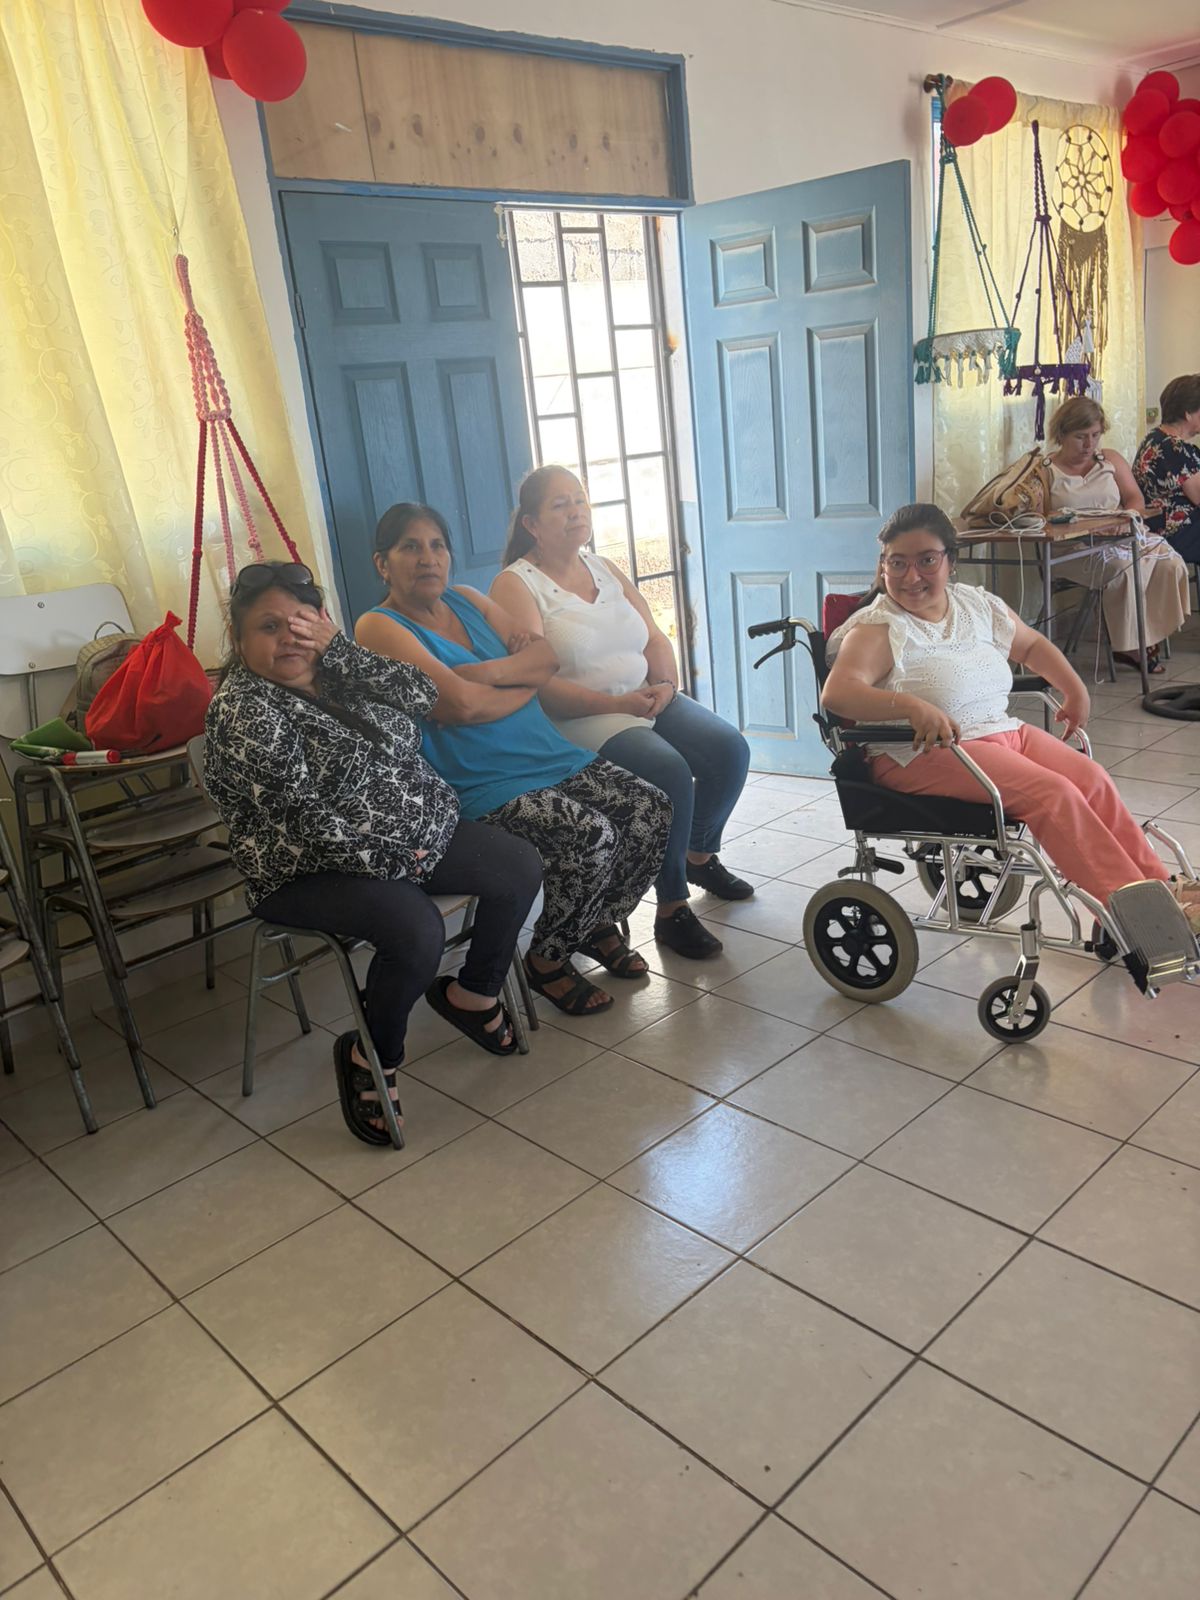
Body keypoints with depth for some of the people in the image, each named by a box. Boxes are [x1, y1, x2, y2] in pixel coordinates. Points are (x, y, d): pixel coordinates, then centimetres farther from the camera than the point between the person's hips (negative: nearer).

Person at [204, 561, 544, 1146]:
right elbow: (306, 819, -22)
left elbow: (421, 695, -7)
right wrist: (392, 858, -20)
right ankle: (370, 1057, -4)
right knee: (417, 928, -32)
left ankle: (472, 994, 18)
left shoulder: (337, 666, 8)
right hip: (313, 871, -8)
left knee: (520, 868, -4)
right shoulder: (242, 712, -15)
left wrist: (336, 646, -15)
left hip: (418, 832, 8)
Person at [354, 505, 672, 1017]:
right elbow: (463, 704, -20)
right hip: (486, 788, -7)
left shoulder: (468, 601, 15)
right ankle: (546, 959, -1)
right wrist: (527, 681, -2)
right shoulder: (380, 628, -7)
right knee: (592, 837, -28)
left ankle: (599, 924, 17)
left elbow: (546, 655, 6)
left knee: (652, 811, -7)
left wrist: (485, 672, -12)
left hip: (554, 757, 8)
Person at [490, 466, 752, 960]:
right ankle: (671, 909, -13)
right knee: (670, 774, -29)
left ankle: (700, 856, 16)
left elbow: (656, 639, 13)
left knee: (730, 749, -10)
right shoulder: (515, 585, -7)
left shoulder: (604, 569, 15)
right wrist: (618, 704, -22)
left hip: (648, 698, 7)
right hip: (578, 718, -7)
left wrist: (665, 684, -9)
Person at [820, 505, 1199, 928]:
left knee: (1092, 778, -13)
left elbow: (1033, 645, 30)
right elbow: (836, 693, -28)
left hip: (1003, 731, 7)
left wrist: (1075, 690, 19)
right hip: (924, 753, -7)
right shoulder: (877, 628, -10)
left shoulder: (978, 605, 12)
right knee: (1052, 793, -23)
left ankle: (1160, 887, -6)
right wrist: (913, 707, -41)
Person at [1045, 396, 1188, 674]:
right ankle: (1129, 647, -20)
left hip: (1122, 538, 5)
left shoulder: (1112, 461, 18)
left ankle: (1149, 638, -14)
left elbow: (1136, 500, 12)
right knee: (1124, 567, -34)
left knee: (1169, 562, -22)